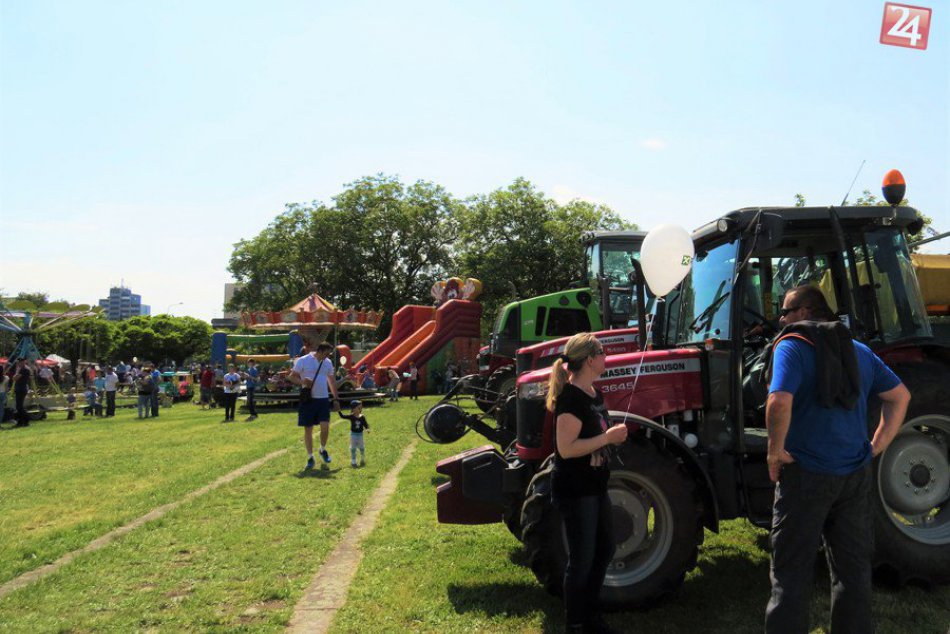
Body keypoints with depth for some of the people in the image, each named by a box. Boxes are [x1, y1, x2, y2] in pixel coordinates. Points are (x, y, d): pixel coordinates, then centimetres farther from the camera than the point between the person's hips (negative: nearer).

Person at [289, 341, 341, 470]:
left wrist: (336, 398, 13)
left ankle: (323, 450, 20)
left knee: (325, 427, -7)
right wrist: (302, 382, -23)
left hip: (323, 399, 3)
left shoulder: (328, 363, 10)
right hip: (308, 399, -3)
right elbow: (292, 377, -3)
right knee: (308, 429, 3)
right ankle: (310, 458, 14)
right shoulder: (303, 361, -5)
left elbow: (331, 381, 18)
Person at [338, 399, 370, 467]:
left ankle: (363, 460, 28)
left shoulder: (362, 417, -6)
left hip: (360, 434, 2)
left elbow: (365, 424, -2)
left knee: (362, 448, 10)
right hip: (353, 434, -2)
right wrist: (338, 411, -24)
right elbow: (342, 416, -13)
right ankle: (353, 461, 17)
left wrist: (367, 428, -21)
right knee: (353, 448, 6)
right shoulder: (351, 417, -11)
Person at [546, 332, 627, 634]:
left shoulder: (594, 394, 8)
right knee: (582, 559, 3)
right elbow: (566, 448, -28)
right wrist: (608, 437, -24)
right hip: (574, 490, -10)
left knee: (604, 549, 21)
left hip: (594, 487, 10)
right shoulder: (571, 397, -23)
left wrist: (614, 435, 6)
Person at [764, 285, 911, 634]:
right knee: (853, 572, 17)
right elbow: (900, 396, 17)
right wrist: (877, 445, 14)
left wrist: (775, 453, -14)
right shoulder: (858, 350, 11)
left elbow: (779, 403, -26)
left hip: (806, 474, -6)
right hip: (855, 475, 6)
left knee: (791, 576, 4)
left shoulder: (792, 346, -11)